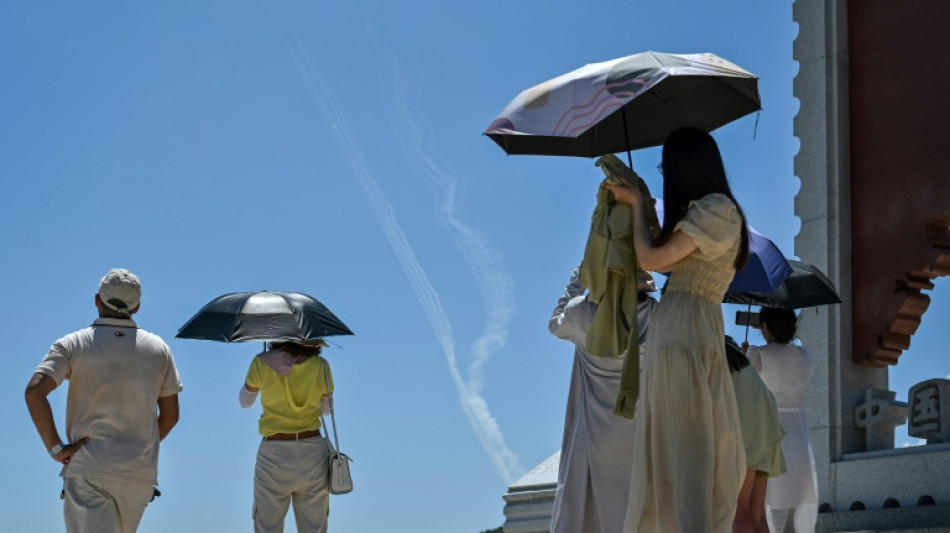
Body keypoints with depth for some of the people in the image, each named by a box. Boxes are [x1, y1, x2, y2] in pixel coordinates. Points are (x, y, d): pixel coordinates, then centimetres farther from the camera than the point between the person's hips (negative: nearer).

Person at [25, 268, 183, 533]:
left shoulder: (72, 345, 1)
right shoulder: (158, 348, 8)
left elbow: (34, 392, -13)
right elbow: (170, 415, 9)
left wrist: (55, 448, -8)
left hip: (87, 471, -3)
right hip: (140, 473, 3)